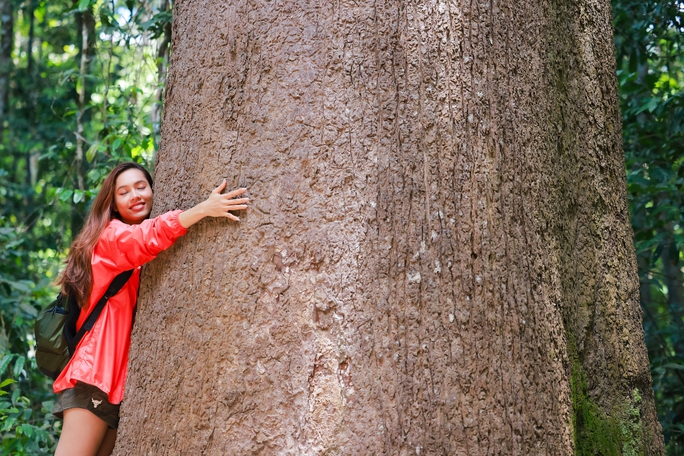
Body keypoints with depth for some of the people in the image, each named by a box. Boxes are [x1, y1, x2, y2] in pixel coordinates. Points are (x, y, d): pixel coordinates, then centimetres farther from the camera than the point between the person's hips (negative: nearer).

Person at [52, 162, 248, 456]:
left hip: (127, 376, 7)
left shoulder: (155, 257, 20)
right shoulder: (111, 234, -2)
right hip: (96, 371, -7)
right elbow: (145, 239, -22)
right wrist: (204, 209, -33)